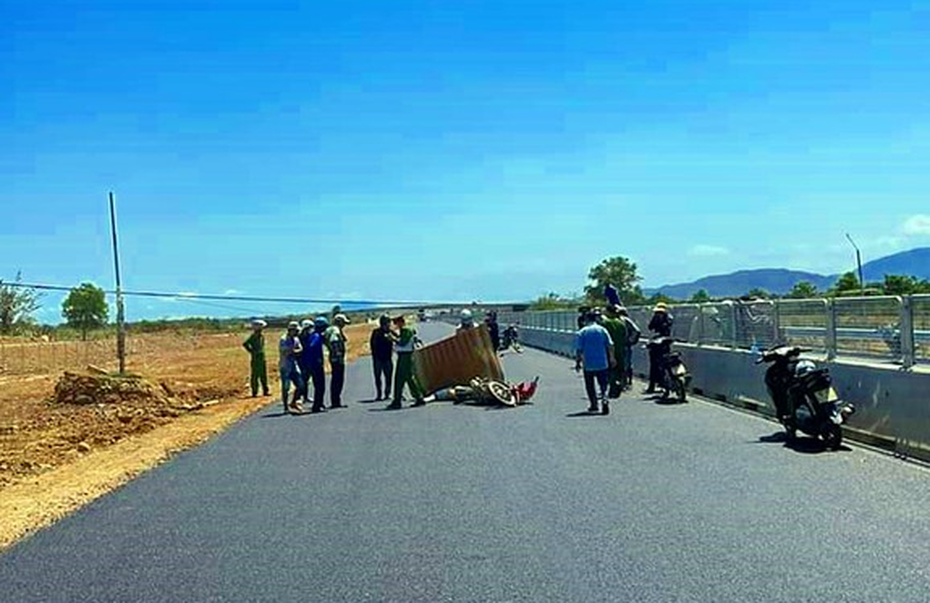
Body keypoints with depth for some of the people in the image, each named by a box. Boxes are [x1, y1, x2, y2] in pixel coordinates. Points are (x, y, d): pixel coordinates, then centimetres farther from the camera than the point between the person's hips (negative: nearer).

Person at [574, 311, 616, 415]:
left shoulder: (582, 332, -3)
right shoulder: (602, 330, 2)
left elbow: (578, 349, -5)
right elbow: (610, 345, 0)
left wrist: (578, 362, 4)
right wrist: (612, 358, 9)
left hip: (588, 364, -1)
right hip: (602, 363, 1)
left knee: (590, 386, 13)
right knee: (603, 384, 6)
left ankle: (593, 405, 18)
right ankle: (604, 399, -18)